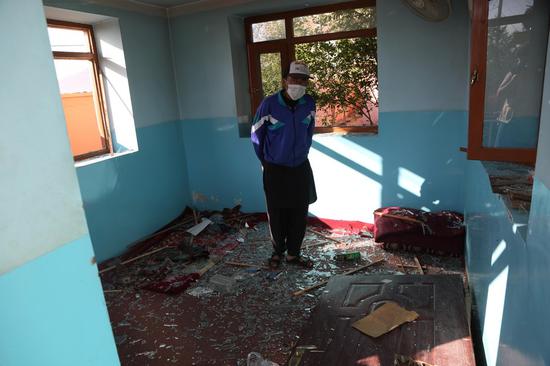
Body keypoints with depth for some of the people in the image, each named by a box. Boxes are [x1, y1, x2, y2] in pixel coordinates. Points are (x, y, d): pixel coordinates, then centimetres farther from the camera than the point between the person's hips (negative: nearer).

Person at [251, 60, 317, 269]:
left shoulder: (309, 104, -5)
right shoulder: (269, 104, -16)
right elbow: (256, 135, -2)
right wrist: (265, 161, 8)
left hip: (301, 168, 3)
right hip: (275, 169, -3)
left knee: (299, 213, 8)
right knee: (277, 214, 8)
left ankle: (293, 254, 25)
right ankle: (278, 251, 30)